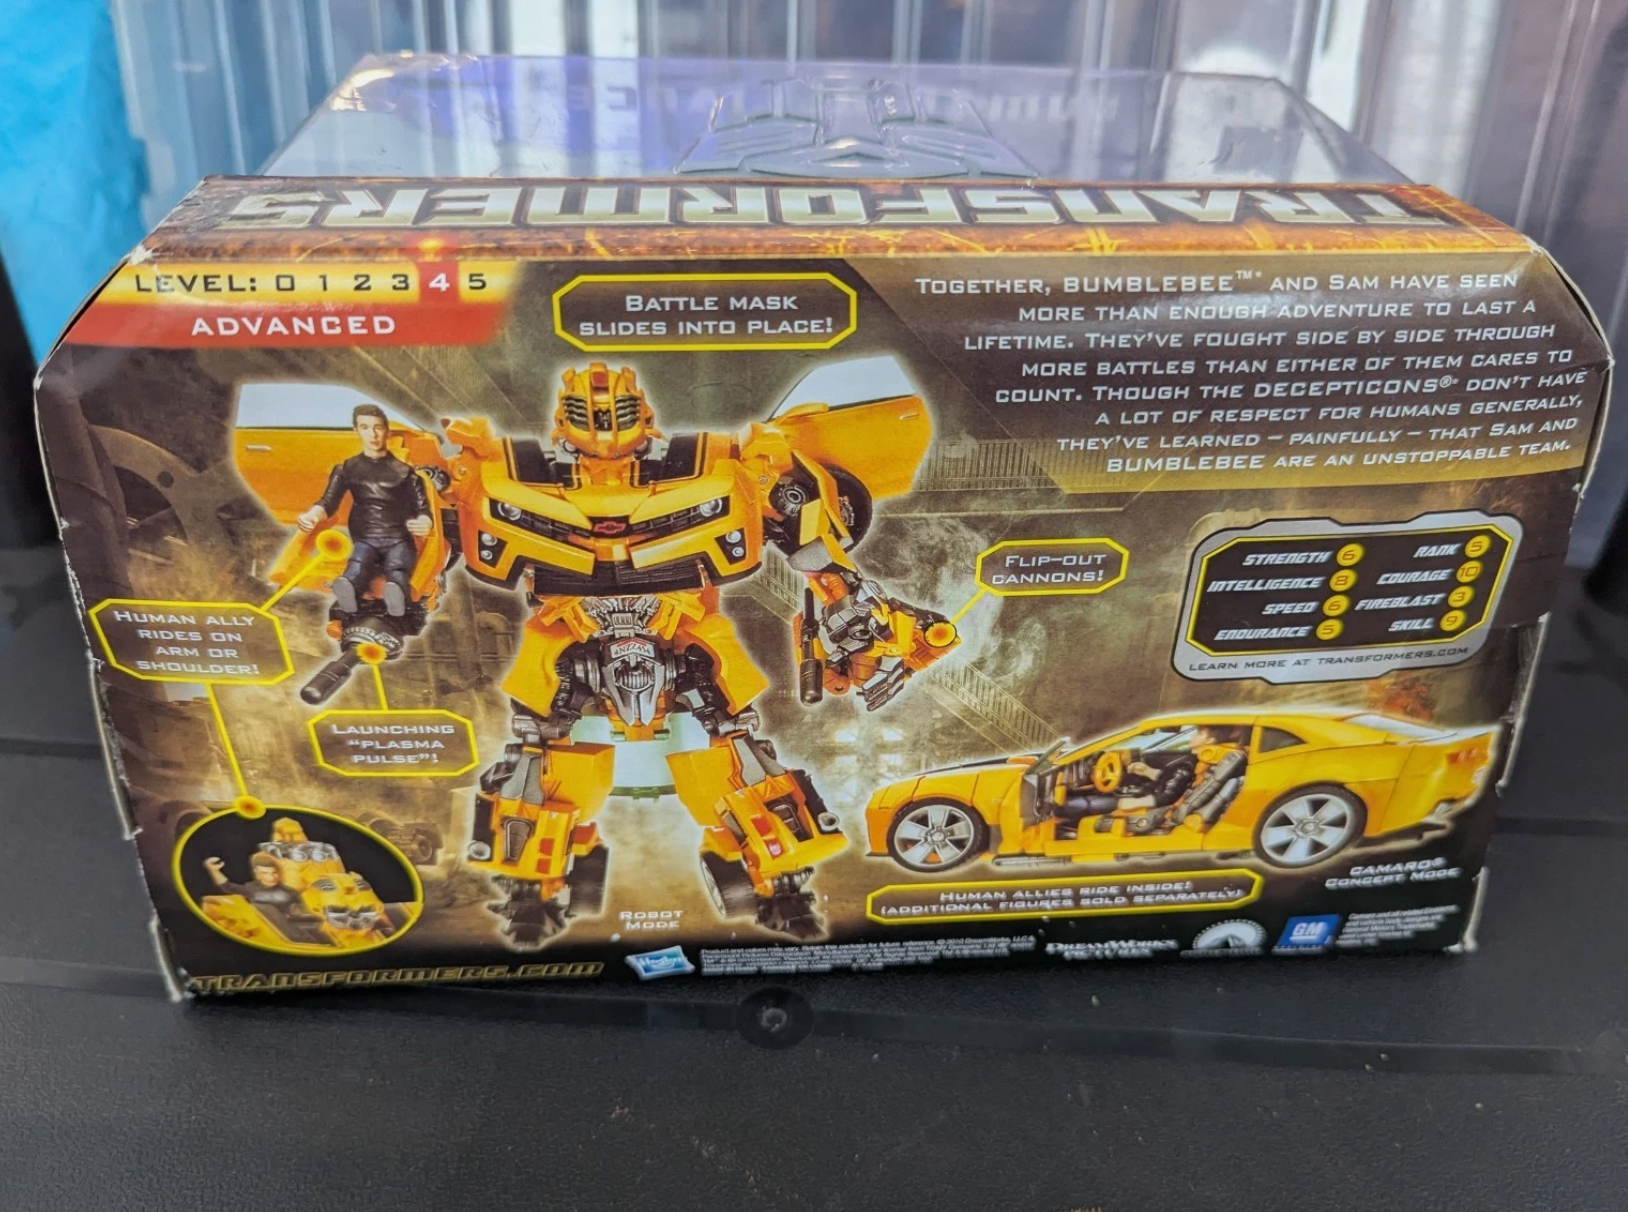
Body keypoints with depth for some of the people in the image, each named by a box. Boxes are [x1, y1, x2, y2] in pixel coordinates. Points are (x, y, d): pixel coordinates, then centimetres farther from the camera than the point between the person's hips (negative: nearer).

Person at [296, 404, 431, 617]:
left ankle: (395, 596, -70)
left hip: (399, 540, 0)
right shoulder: (347, 469, 18)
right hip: (365, 540, 1)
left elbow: (422, 509, 9)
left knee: (397, 572, -37)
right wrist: (312, 515, -20)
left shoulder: (404, 471, 17)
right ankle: (347, 590, -69)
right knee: (357, 570, -37)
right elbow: (329, 502, 6)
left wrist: (423, 523, -18)